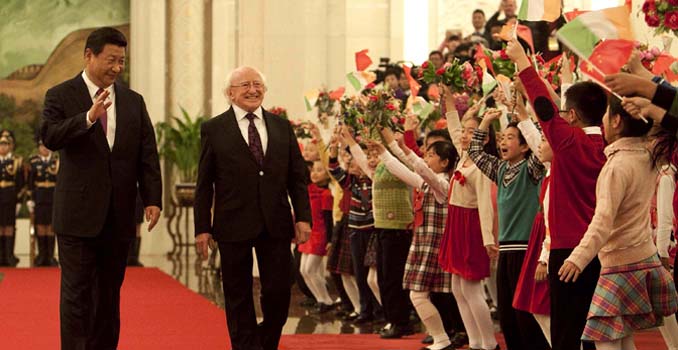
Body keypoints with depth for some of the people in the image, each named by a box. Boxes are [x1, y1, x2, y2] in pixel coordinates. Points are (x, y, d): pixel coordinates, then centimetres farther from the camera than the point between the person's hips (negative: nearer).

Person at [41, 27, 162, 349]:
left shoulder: (133, 102, 11)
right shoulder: (60, 96, 0)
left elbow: (148, 154, 7)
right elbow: (50, 137, -17)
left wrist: (152, 199, -5)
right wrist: (88, 117, -31)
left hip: (119, 215, 4)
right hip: (78, 214, -4)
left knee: (109, 293, 9)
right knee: (77, 292, -4)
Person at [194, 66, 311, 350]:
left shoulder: (282, 127, 10)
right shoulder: (213, 129, 2)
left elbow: (298, 177, 10)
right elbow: (204, 184, 1)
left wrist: (303, 217, 0)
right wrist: (202, 228, -4)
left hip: (276, 226, 2)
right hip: (234, 227, -2)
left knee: (279, 295, 2)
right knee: (239, 300, 5)